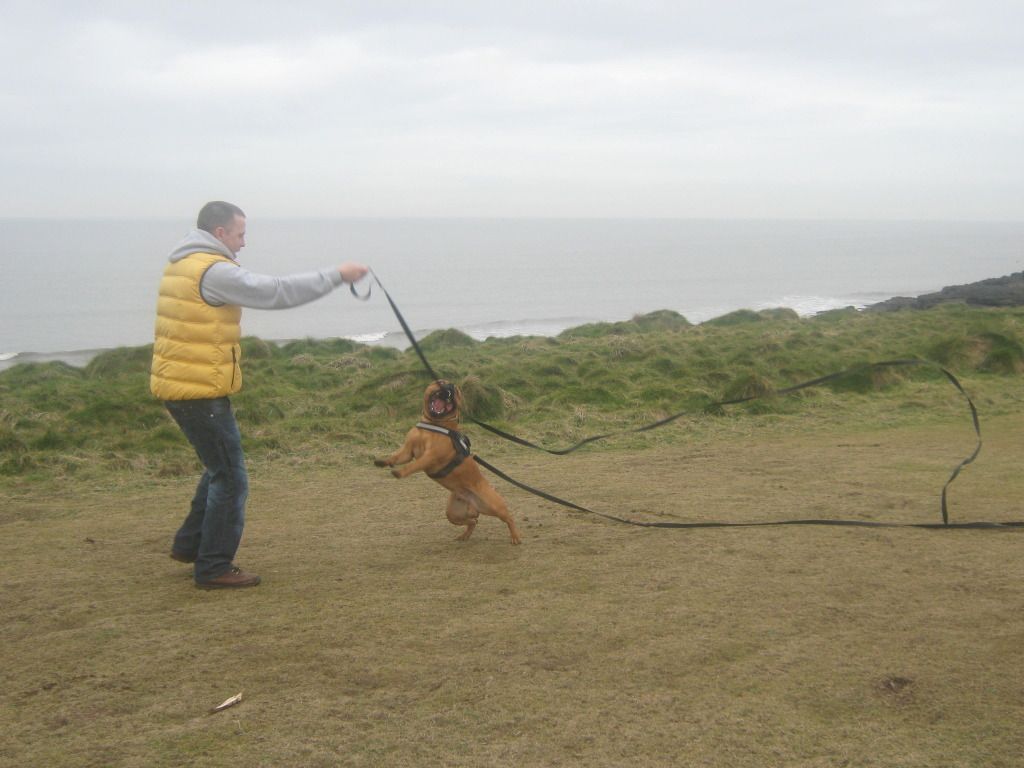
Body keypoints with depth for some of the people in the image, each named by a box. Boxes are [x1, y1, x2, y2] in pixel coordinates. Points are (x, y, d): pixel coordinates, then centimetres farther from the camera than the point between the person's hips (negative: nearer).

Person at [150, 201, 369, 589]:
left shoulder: (181, 265, 15)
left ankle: (189, 544, 32)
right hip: (202, 392, -10)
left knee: (220, 467, 23)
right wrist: (336, 276, -12)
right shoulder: (214, 271, -17)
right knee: (230, 477, 0)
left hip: (177, 384, 10)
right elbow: (277, 292, -18)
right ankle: (214, 568, 7)